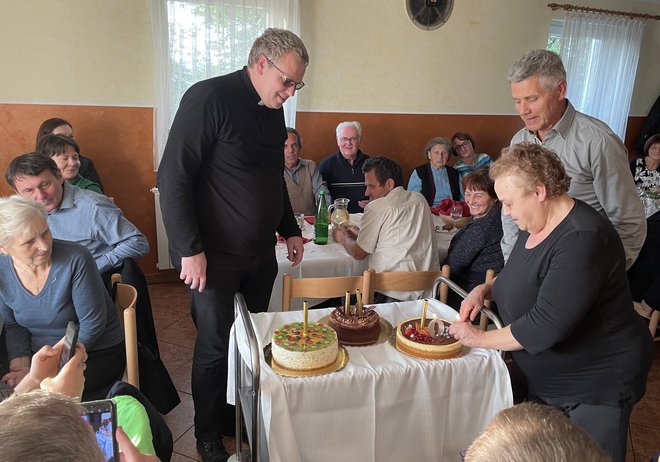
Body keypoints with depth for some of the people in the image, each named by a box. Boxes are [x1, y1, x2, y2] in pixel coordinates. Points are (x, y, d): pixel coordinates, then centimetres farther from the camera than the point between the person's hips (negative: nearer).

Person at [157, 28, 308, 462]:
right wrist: (190, 250, -18)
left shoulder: (274, 111, 9)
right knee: (216, 348, 5)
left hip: (260, 255, 7)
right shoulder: (210, 98, -14)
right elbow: (173, 177, -16)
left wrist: (290, 229, 20)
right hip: (215, 257, -6)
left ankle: (239, 419, 33)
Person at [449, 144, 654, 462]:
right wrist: (485, 289, -2)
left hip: (595, 386, -8)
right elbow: (522, 279, 18)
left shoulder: (583, 239, -28)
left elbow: (545, 325, -31)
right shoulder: (534, 225, 1)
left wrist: (481, 339, -18)